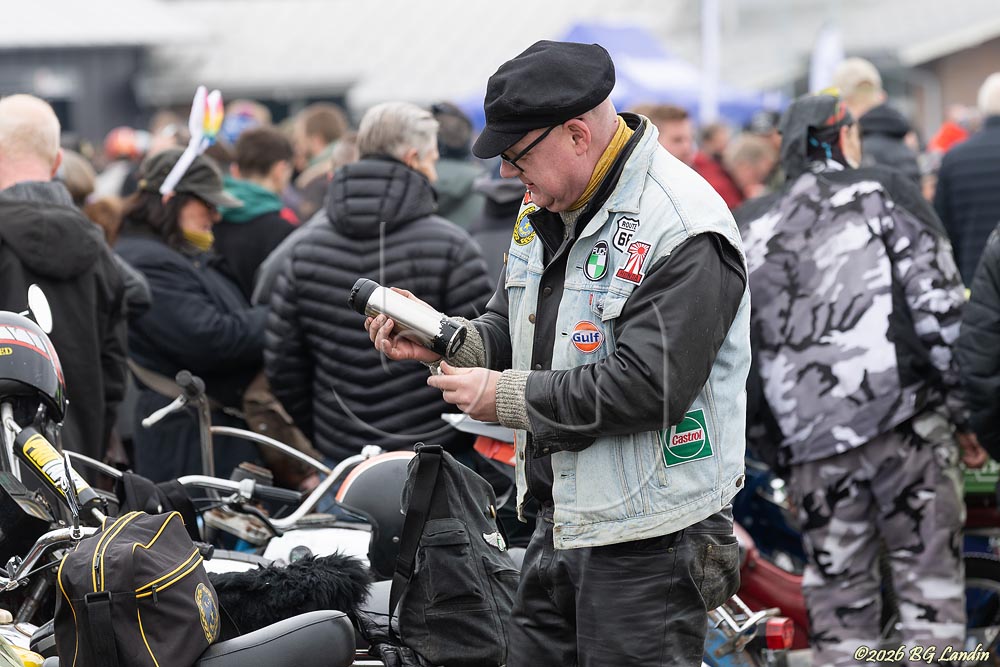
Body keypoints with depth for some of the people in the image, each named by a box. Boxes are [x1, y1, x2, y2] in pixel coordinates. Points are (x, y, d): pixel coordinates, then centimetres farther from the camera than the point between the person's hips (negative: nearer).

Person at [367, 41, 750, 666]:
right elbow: (513, 329, 21)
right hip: (561, 525, 9)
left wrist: (506, 397, -18)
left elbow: (645, 387, -25)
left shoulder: (684, 229, -19)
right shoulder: (546, 209, 11)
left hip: (648, 542, -9)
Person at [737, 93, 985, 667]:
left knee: (839, 606, 9)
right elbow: (938, 306, -5)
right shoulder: (884, 191, 5)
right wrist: (964, 411, -1)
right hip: (907, 420, -3)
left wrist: (769, 441, 21)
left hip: (814, 447, 4)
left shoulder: (750, 230, 17)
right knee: (930, 581, 0)